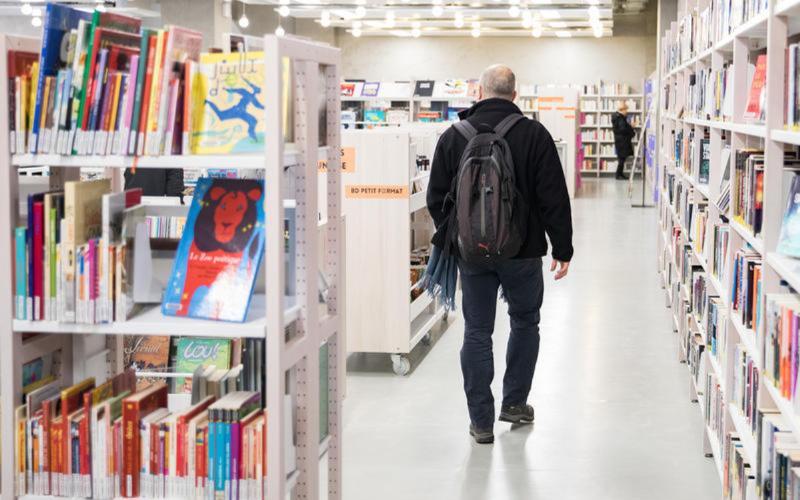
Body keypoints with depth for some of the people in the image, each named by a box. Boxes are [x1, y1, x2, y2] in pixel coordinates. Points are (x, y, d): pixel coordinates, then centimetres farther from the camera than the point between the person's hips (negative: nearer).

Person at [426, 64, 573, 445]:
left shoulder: (453, 137, 0)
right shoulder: (534, 134, -6)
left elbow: (437, 198, 5)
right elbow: (554, 198, -8)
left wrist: (447, 240, 19)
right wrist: (562, 249, -1)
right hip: (522, 251, -1)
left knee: (477, 332, 6)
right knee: (525, 322, 19)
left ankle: (481, 420, 8)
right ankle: (514, 402, 25)